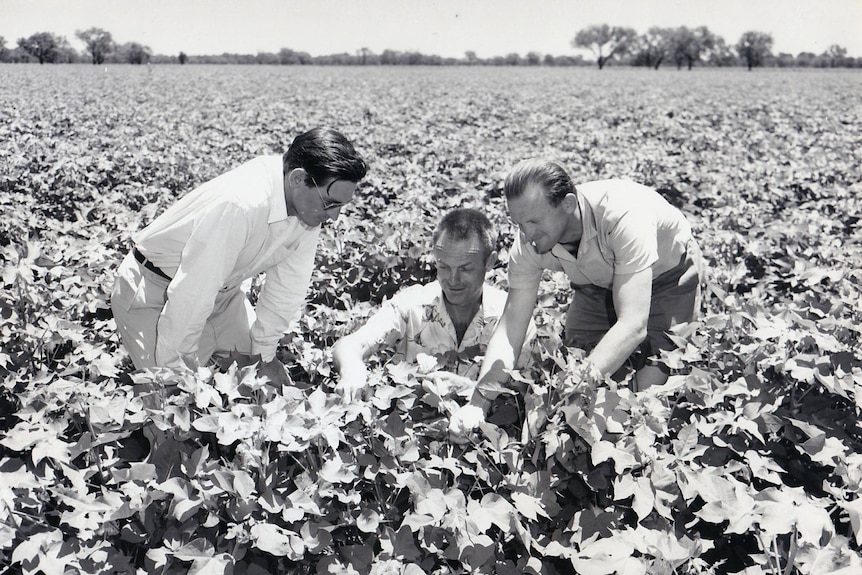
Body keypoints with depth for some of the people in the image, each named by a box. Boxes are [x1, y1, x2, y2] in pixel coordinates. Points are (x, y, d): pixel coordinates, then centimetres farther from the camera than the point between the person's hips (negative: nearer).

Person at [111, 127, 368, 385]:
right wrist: (173, 369, -26)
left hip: (223, 290, 7)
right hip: (155, 293, -7)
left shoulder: (310, 206, -15)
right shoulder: (240, 205, -40)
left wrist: (264, 353, 1)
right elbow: (189, 296, -34)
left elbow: (287, 283, -4)